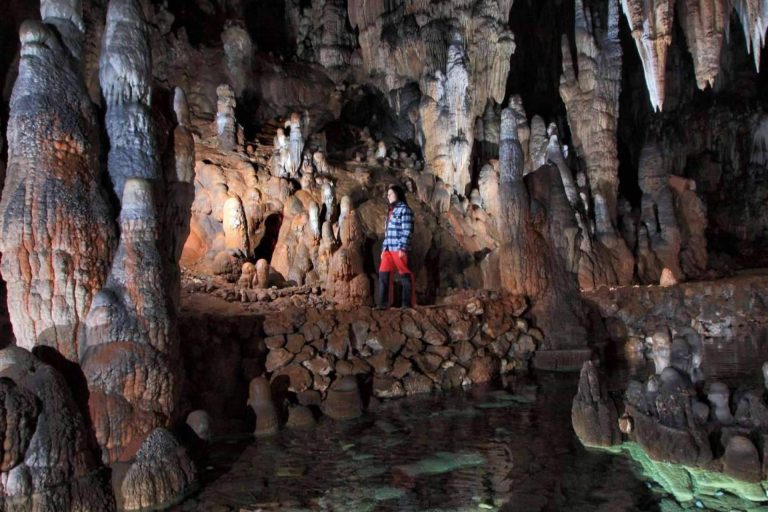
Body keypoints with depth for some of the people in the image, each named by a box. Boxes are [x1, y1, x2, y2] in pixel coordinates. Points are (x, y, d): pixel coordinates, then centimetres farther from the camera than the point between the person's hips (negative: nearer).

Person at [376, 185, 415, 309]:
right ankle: (382, 303, 2)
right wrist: (384, 248, 17)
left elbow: (407, 231, -12)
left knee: (405, 275, 0)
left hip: (399, 249, -8)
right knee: (383, 274, 0)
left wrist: (402, 248, -19)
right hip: (388, 249, 8)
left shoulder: (404, 209, -4)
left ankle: (407, 303, 6)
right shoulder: (391, 211, 22)